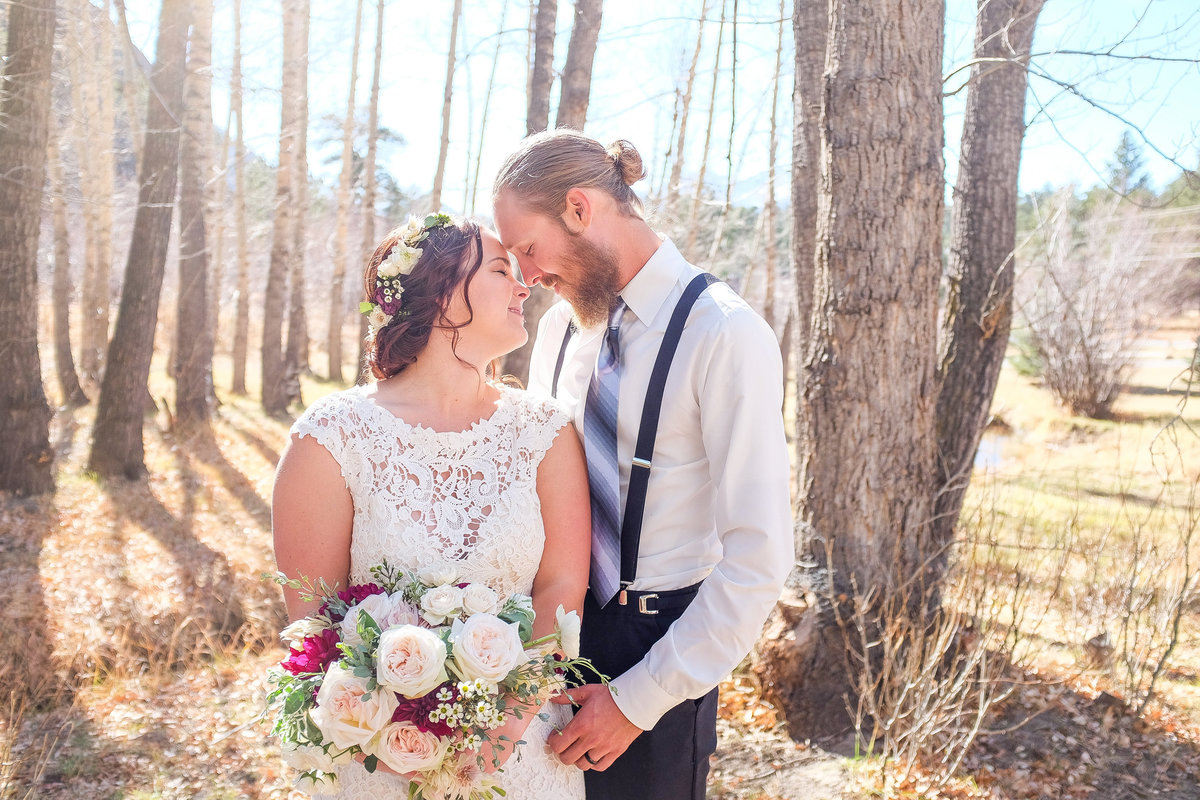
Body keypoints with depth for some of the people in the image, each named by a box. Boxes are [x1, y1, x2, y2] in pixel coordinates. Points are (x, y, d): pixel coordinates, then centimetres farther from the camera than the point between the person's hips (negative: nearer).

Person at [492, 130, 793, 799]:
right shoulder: (561, 324, 4)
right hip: (559, 625, 6)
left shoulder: (726, 334, -17)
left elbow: (760, 558, -18)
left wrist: (640, 699, -15)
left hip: (659, 642, -5)